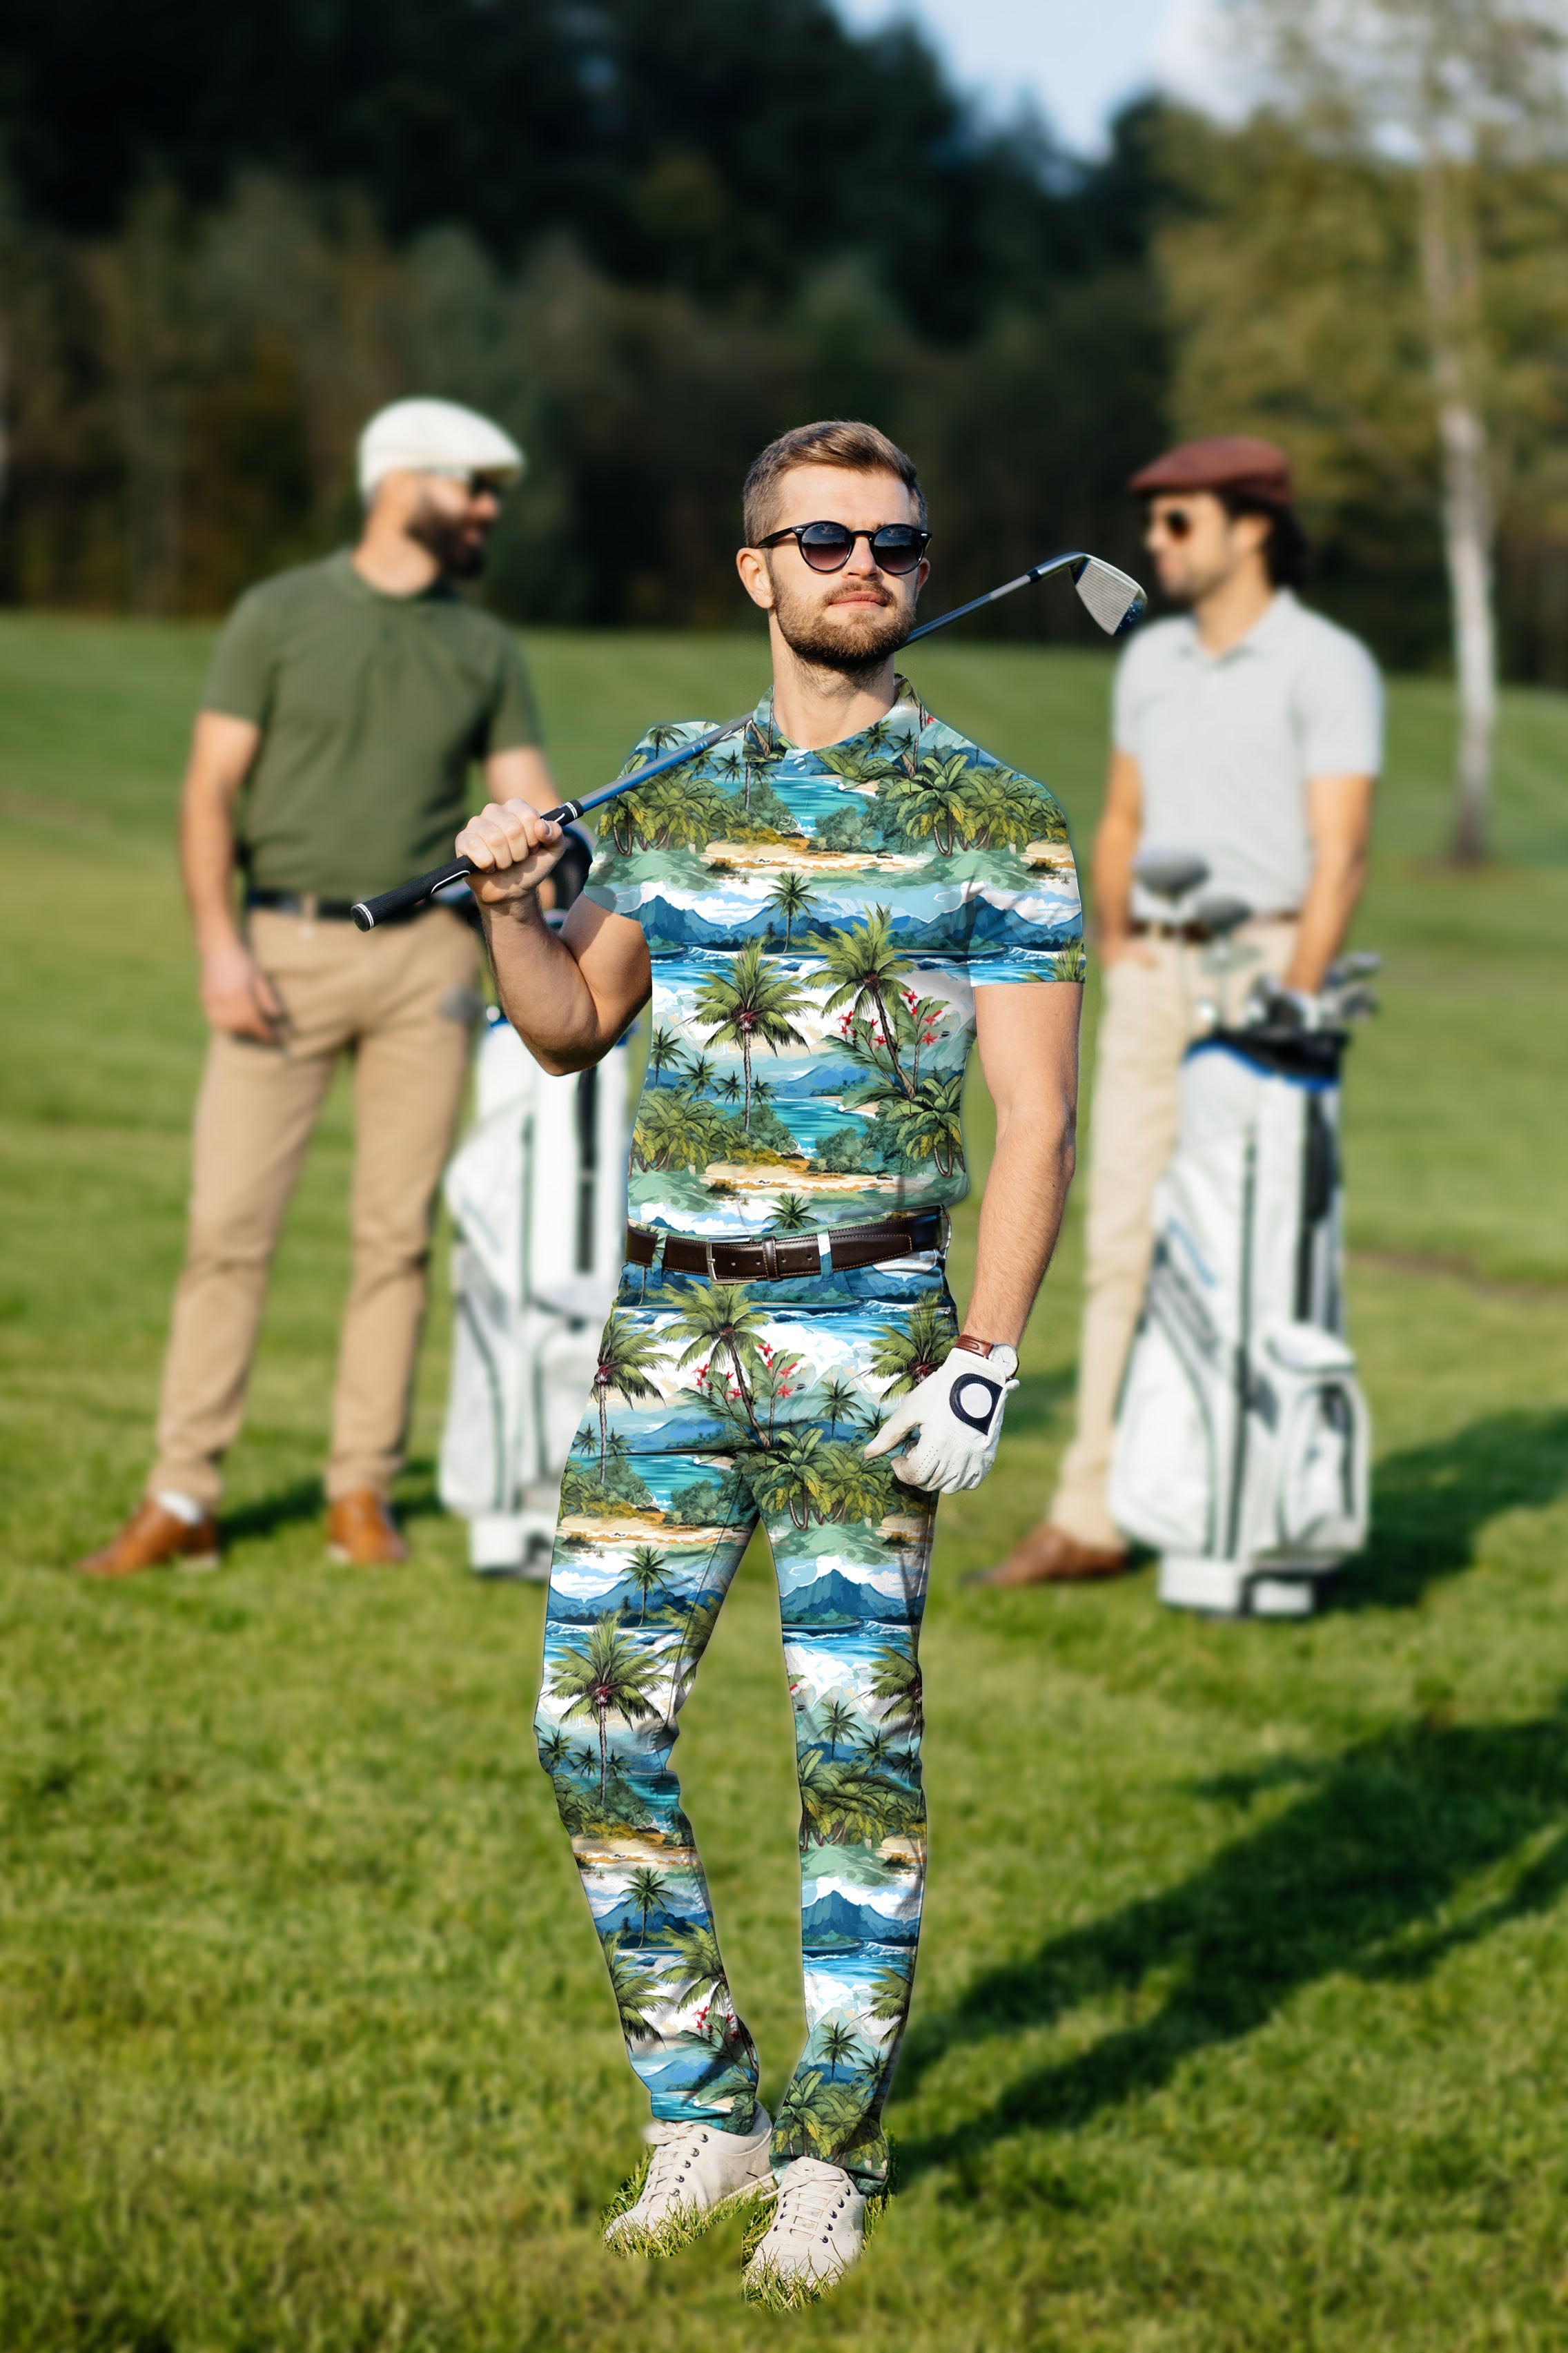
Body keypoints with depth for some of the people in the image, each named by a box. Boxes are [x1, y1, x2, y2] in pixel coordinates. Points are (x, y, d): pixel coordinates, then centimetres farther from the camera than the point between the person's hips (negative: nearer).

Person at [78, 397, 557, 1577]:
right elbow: (211, 787, -1)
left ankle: (365, 1492, 12)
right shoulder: (280, 616, 2)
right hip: (285, 950, -3)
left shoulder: (486, 649, 11)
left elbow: (529, 802, 7)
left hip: (423, 955, 3)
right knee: (230, 1222, -6)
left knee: (399, 1232, 3)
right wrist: (219, 940, -12)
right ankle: (182, 1500, -2)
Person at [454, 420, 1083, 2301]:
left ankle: (831, 2149, 11)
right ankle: (699, 2110, 15)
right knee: (595, 1725, 0)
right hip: (668, 1322, 4)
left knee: (856, 1744, 0)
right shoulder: (672, 791, 12)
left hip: (865, 1330, -4)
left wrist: (982, 1365, -13)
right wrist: (508, 908, 1)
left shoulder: (992, 821, 0)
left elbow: (1035, 1120, -4)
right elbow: (573, 1028, 22)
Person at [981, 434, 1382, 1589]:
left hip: (1264, 962, -6)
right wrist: (1116, 955, 15)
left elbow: (1340, 852, -12)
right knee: (1123, 1242, 2)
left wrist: (1293, 1003, -19)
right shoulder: (1152, 661, 15)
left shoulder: (1326, 665, -6)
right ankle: (1092, 1516, 3)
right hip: (1152, 974, 6)